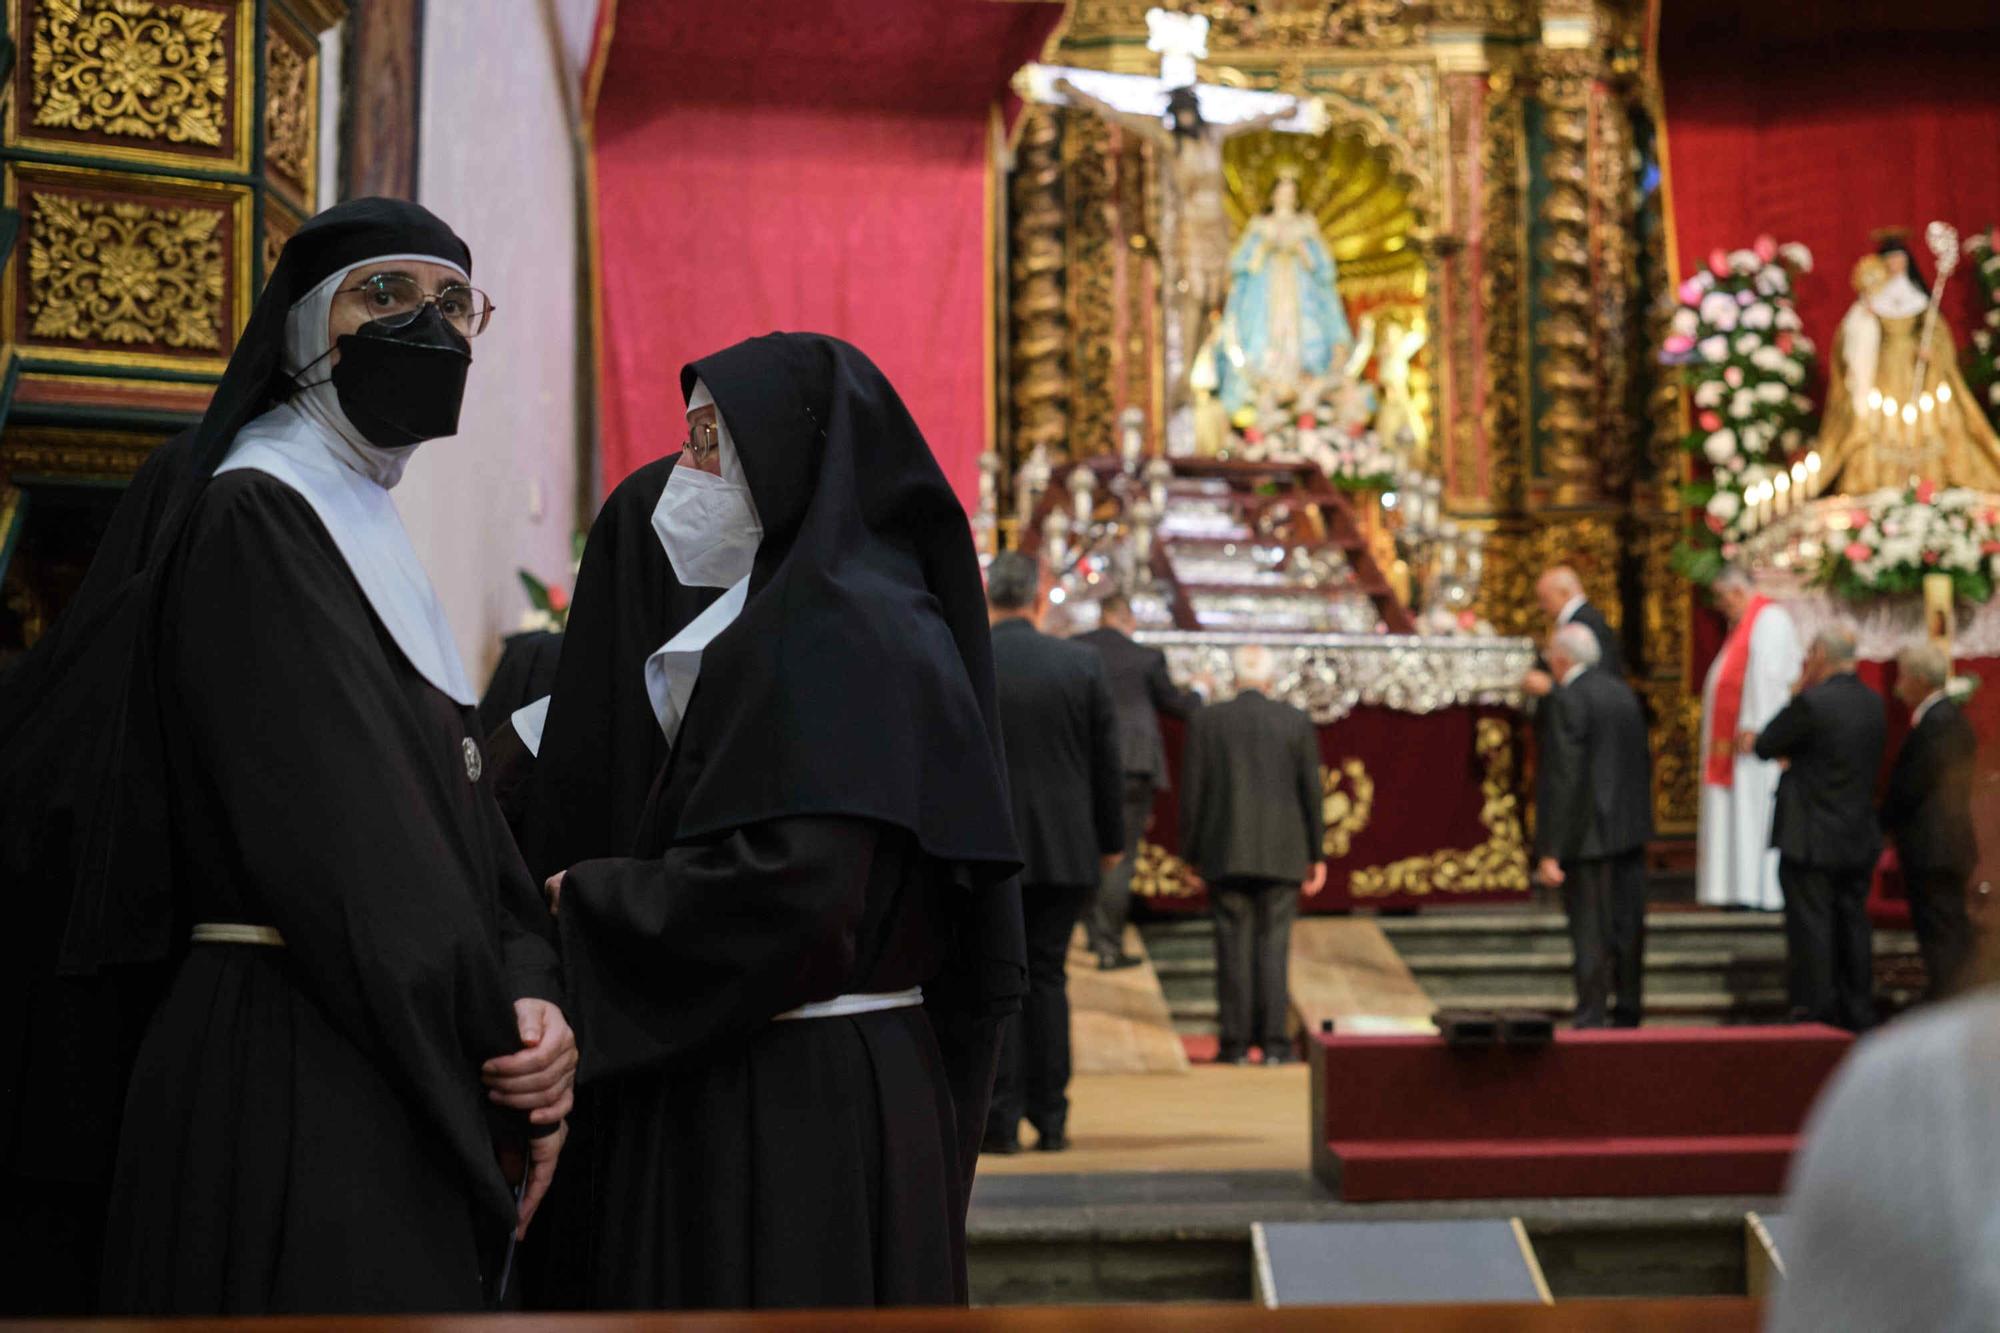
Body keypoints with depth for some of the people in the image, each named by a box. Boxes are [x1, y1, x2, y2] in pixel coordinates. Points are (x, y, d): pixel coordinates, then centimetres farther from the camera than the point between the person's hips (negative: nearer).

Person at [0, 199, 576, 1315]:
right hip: (292, 1075, -9)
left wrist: (530, 994, -6)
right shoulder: (251, 522, -8)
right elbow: (335, 840, -16)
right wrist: (493, 1047, -12)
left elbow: (460, 816, 12)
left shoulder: (366, 536, 19)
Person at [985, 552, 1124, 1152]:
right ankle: (1050, 1118, 11)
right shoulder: (1082, 664, -1)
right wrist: (1111, 840, 12)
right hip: (1065, 853, 2)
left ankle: (1001, 1119, 1)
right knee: (1047, 976, 10)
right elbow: (1108, 761, 3)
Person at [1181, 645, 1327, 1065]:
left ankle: (1236, 1042, 1)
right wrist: (1317, 854, 7)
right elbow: (1311, 791, 0)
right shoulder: (1296, 721, 1)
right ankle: (1273, 1041, -1)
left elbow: (1192, 793, -1)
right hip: (1280, 854, 0)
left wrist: (1192, 856, 6)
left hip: (1225, 853, 0)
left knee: (1233, 947, 4)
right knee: (1274, 946, 3)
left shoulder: (1206, 721, 1)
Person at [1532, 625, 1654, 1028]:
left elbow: (1564, 777, -19)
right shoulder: (1624, 693, 9)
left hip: (1590, 834, -7)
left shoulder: (1567, 700, -15)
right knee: (1628, 926, 14)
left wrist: (1550, 851, -17)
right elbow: (1644, 762, 15)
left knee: (1591, 933, -3)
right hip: (1630, 830, 7)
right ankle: (1629, 1011, 24)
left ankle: (1591, 1019, 0)